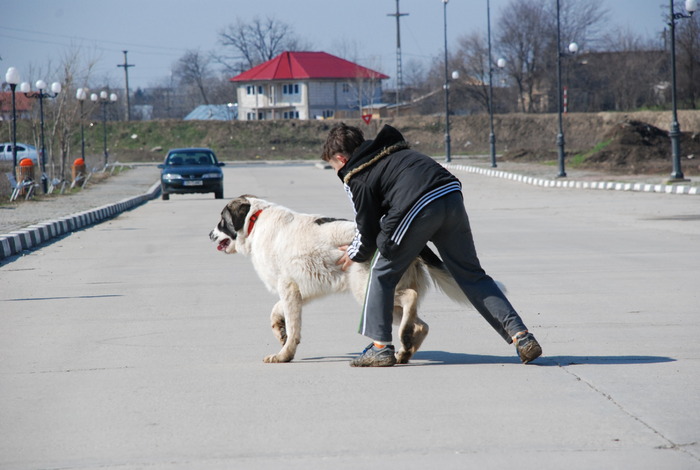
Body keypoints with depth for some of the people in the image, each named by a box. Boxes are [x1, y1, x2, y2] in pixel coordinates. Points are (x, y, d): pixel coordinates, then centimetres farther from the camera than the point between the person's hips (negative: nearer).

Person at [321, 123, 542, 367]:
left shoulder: (356, 177, 10)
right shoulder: (394, 150, 32)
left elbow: (368, 229, 13)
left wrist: (356, 254, 34)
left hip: (417, 209, -7)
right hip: (451, 195, 7)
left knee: (383, 274, 14)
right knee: (471, 275, 13)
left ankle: (380, 347, 14)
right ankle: (520, 335, 4)